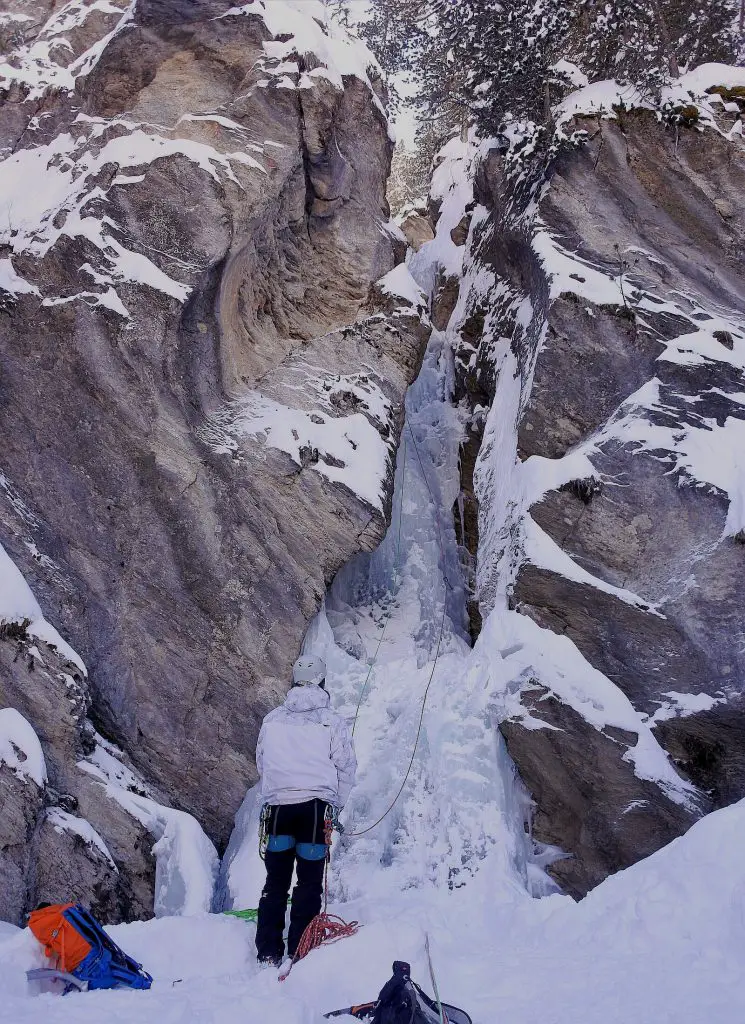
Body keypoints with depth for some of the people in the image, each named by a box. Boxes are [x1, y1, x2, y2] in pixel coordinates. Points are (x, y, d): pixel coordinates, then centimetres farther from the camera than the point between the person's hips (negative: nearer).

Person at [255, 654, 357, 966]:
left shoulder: (273, 719, 7)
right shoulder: (332, 721, 0)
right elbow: (346, 768, 2)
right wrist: (336, 805, 17)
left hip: (277, 806, 2)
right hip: (316, 805, -2)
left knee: (276, 881, 12)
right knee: (309, 882, 7)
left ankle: (268, 953, 12)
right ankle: (299, 950, 6)